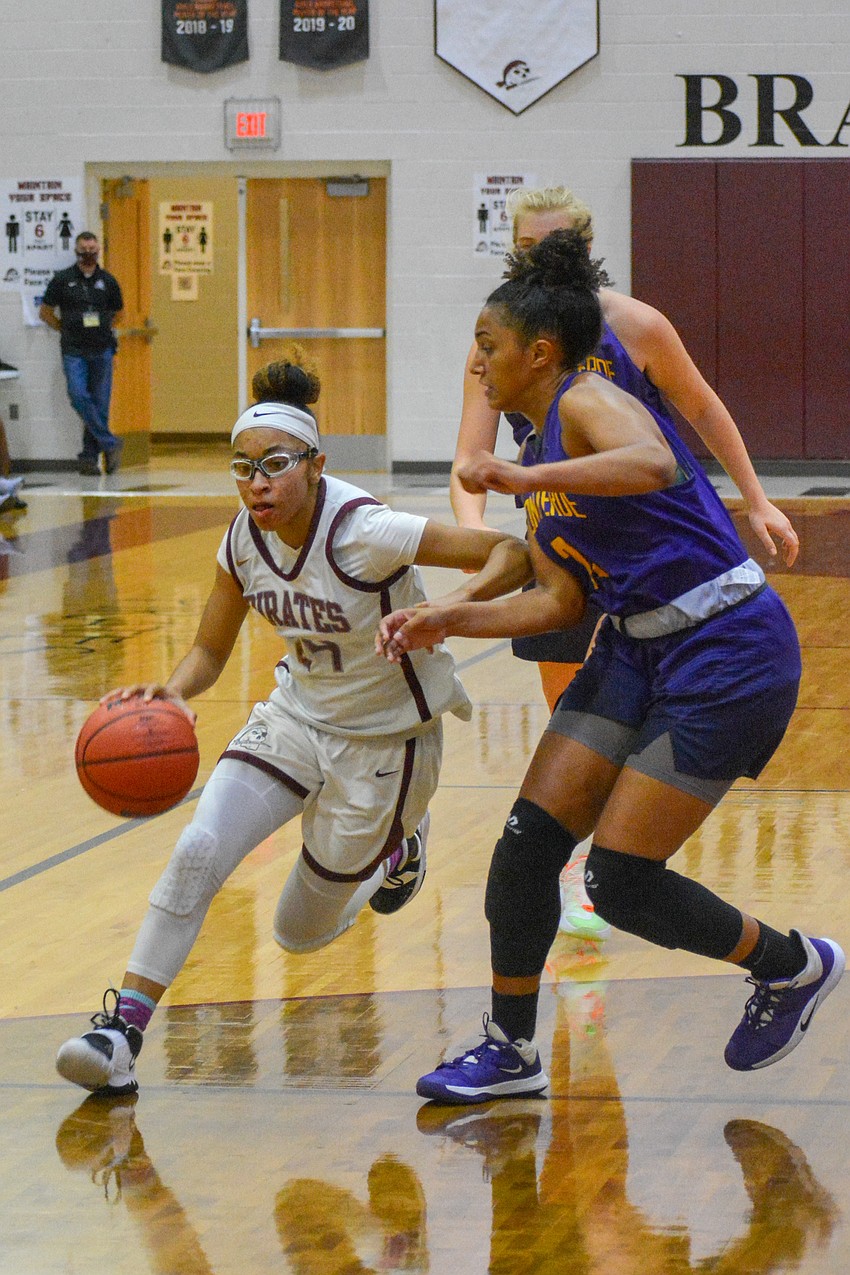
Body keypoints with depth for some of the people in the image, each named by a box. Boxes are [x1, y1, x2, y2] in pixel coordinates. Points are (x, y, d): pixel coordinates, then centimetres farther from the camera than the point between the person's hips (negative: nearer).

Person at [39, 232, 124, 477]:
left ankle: (90, 456, 7)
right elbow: (45, 312, 10)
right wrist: (67, 330, 7)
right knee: (79, 397, -18)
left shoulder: (108, 281, 8)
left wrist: (102, 330, 14)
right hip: (74, 351, -2)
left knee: (100, 403, 0)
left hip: (101, 349, 2)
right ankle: (110, 444, -11)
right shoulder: (62, 280, 2)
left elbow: (117, 313, 22)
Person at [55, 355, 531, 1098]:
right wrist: (170, 693, -22)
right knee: (199, 850, -20)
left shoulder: (365, 533, -28)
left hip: (385, 740, -4)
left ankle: (395, 848, 36)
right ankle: (122, 1032, -16)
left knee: (301, 933, 7)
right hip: (297, 717, 4)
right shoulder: (246, 539, -10)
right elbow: (211, 652, 1)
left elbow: (512, 555, -30)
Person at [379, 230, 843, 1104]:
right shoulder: (544, 452, 14)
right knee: (528, 840, 0)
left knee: (621, 882, -8)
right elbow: (560, 601, 12)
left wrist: (526, 479, -44)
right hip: (638, 650, 9)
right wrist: (447, 623, 4)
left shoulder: (589, 402, -14)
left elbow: (653, 466, -37)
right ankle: (510, 1050, 13)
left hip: (728, 655, -9)